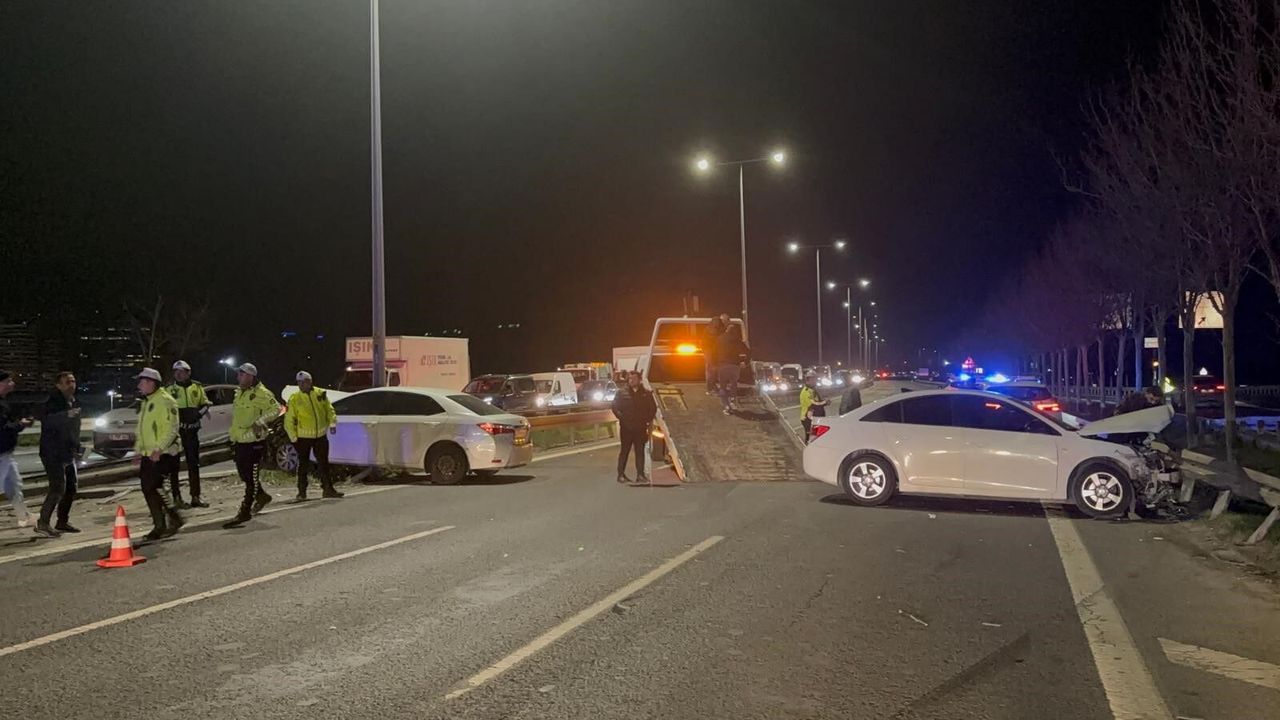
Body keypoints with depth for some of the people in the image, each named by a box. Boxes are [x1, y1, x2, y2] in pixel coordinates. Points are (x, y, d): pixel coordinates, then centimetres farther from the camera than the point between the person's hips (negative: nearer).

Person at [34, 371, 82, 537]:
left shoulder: (74, 403, 12)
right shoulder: (53, 402, -14)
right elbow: (46, 420, -34)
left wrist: (78, 448, 16)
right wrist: (65, 415, -48)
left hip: (68, 454, 9)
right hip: (53, 453, -9)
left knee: (71, 487, 12)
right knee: (58, 488, -14)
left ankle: (63, 522, 22)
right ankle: (42, 523, -7)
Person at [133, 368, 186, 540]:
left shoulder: (165, 401, -13)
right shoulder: (146, 403, 18)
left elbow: (172, 429, -21)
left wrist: (159, 449, -25)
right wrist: (139, 451, 19)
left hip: (162, 454, -10)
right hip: (149, 455, 10)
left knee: (153, 489, -11)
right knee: (148, 489, 9)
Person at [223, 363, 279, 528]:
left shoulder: (261, 393, -12)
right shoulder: (239, 392, 16)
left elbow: (276, 409, -19)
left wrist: (260, 421, -28)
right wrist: (233, 435, 25)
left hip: (253, 441, -9)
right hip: (239, 440, 9)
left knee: (250, 476, -5)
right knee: (243, 474, 17)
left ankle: (245, 511, -2)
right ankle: (262, 496, 37)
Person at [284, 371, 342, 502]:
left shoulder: (321, 394, 2)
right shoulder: (294, 399, -6)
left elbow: (330, 410, 9)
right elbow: (289, 420, -4)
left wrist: (332, 423, -7)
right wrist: (293, 437, -7)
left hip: (321, 436, 3)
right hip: (303, 437, -3)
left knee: (324, 463, 8)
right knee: (303, 465, 3)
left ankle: (327, 489, 16)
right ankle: (302, 492, 12)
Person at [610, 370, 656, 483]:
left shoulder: (646, 393, 7)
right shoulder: (621, 393, 2)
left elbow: (653, 409, 11)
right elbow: (615, 407, 3)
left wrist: (647, 420, 1)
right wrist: (622, 418, -7)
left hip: (640, 428, 2)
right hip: (626, 428, -2)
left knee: (640, 451, 3)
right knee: (624, 450, 3)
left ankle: (640, 474, 6)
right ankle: (621, 474, 7)